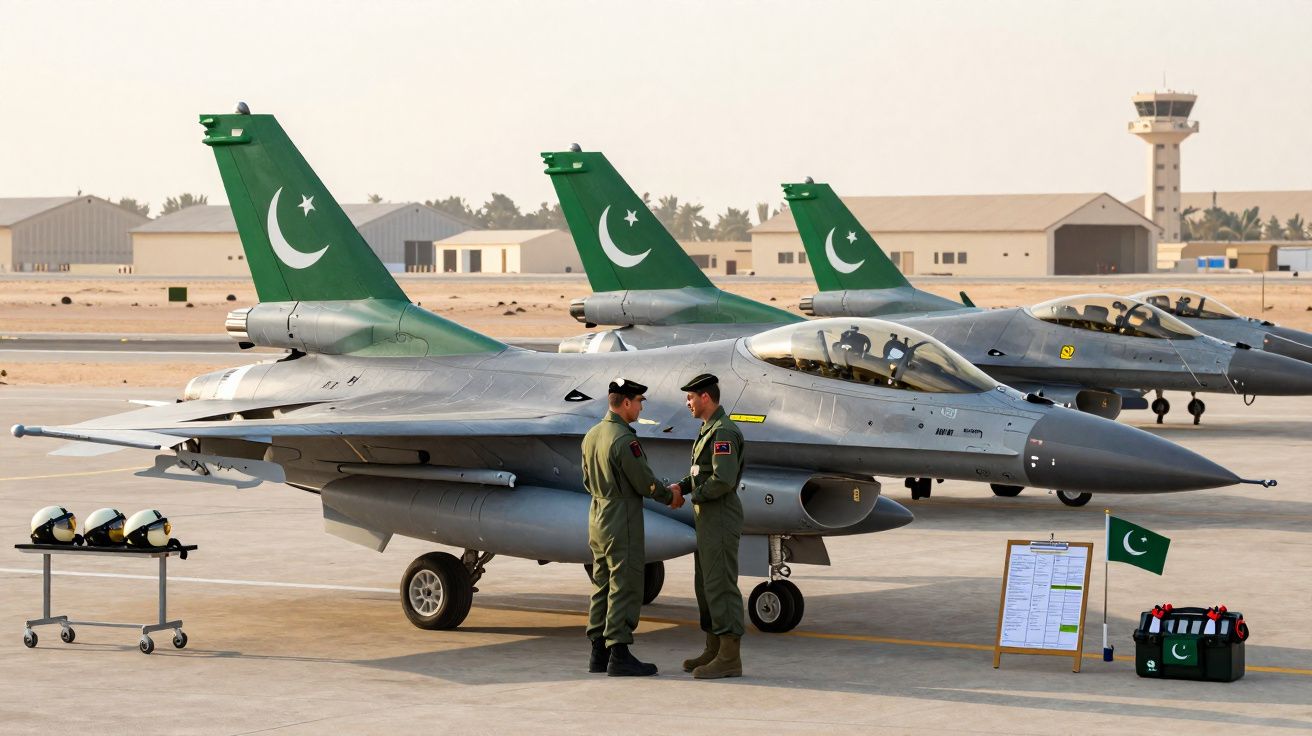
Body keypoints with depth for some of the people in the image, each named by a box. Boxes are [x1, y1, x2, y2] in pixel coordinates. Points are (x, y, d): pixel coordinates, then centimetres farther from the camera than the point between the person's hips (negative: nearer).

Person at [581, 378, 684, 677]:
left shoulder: (591, 436, 8)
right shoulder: (624, 439, -20)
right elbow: (645, 482, -15)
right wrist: (670, 496, 2)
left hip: (598, 518, 9)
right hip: (622, 524, -9)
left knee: (602, 586, 12)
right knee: (625, 588, -5)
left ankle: (599, 652, 15)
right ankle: (619, 654, -5)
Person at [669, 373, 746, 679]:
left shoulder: (723, 432, -17)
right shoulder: (709, 430, 17)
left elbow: (723, 479, -25)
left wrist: (695, 495, -11)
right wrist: (681, 485, 4)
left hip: (720, 519, -11)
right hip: (707, 519, 11)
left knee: (721, 585, -9)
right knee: (706, 584, 14)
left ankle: (730, 657, -9)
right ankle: (714, 649, 22)